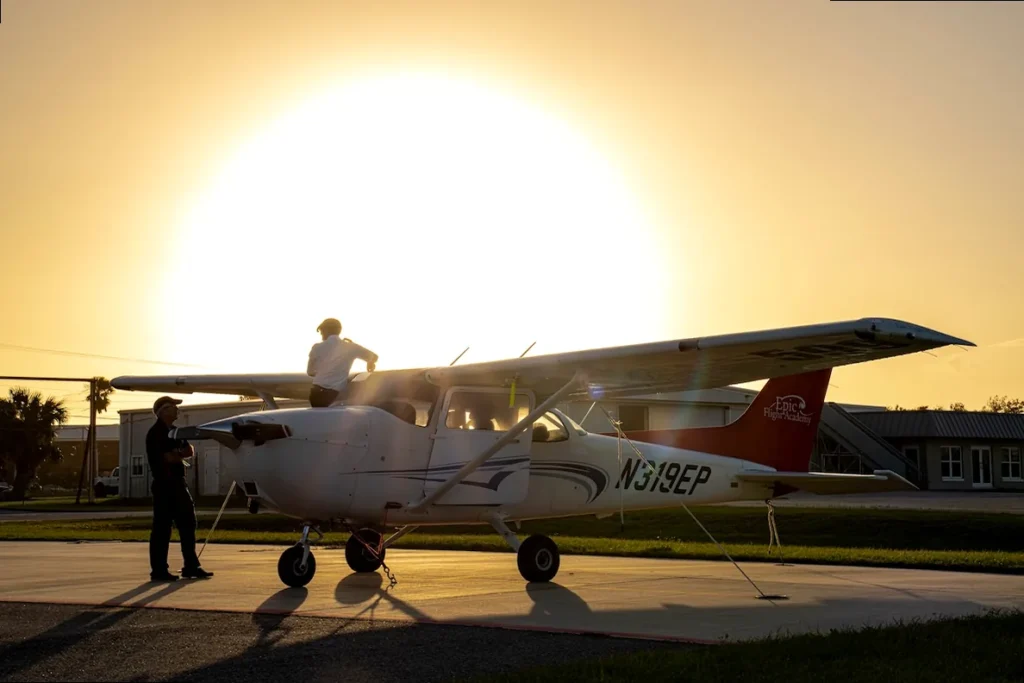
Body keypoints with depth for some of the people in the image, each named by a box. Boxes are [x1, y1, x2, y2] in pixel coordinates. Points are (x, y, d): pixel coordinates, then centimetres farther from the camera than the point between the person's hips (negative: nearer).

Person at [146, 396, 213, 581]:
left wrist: (176, 454, -10)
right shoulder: (155, 433, -10)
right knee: (162, 527, -6)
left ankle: (191, 566, 15)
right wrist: (180, 455, -4)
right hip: (164, 484, -9)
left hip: (178, 483, 9)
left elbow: (190, 451, 9)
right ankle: (158, 570, -2)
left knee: (188, 524, 10)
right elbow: (168, 458, -20)